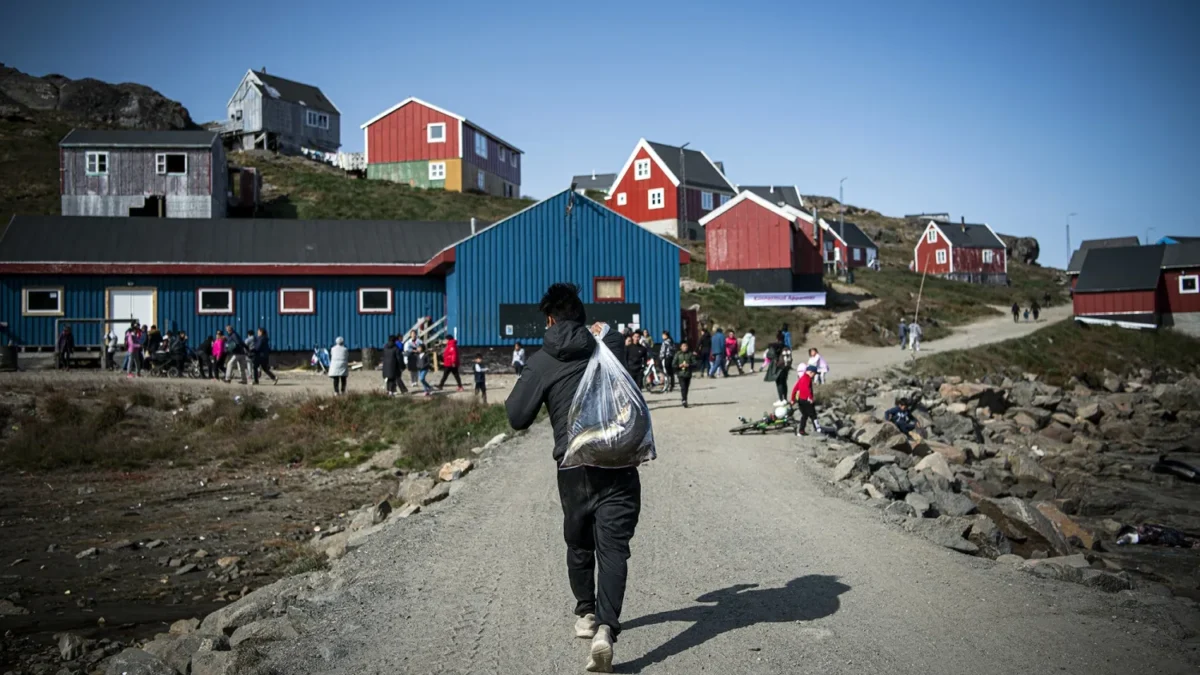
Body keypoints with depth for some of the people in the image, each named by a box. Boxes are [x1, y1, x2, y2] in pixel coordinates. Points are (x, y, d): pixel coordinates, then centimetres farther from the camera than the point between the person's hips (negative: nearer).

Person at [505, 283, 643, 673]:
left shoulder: (542, 362, -1)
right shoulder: (611, 345, 3)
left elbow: (518, 418, 0)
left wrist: (522, 389, 19)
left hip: (574, 467, 0)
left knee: (579, 542, 21)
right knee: (613, 545, -3)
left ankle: (586, 614, 36)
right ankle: (606, 627, -19)